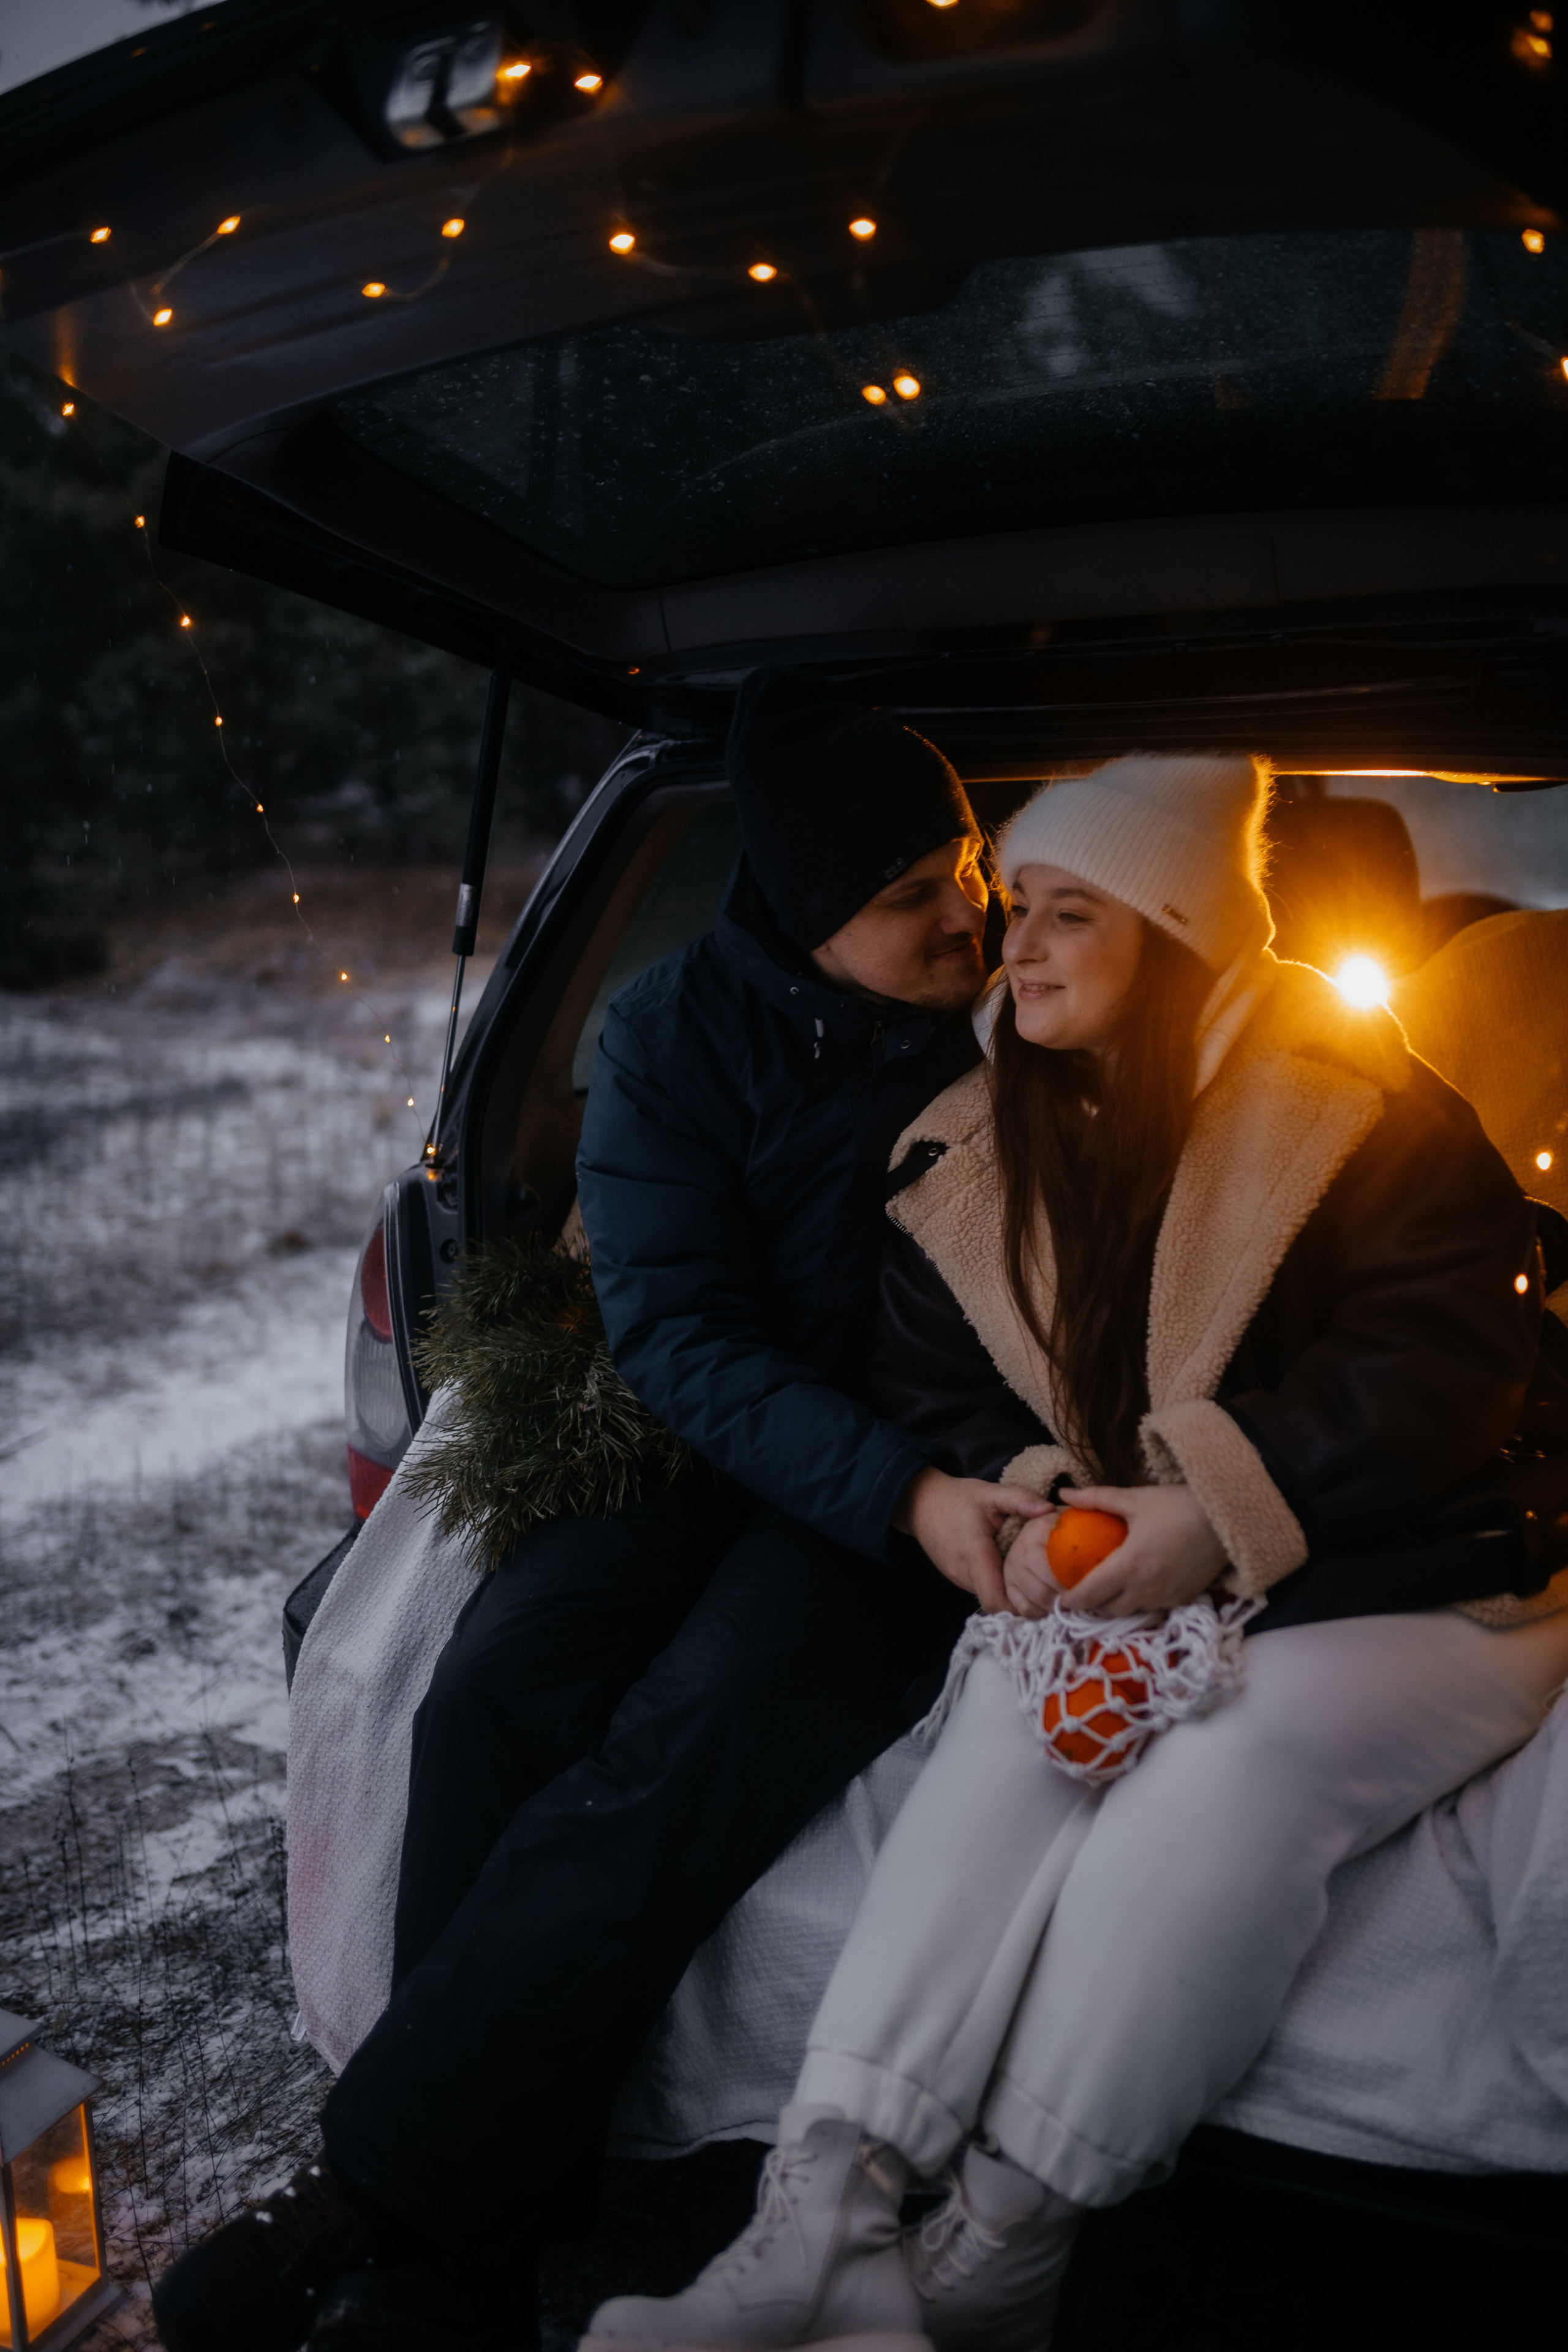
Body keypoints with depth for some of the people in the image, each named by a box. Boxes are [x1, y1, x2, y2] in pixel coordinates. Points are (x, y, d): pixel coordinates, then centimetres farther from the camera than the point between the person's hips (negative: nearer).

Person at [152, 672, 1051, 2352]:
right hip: (722, 1449, 2)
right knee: (499, 1689, -24)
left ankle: (372, 2196, -17)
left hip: (927, 1484, -2)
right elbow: (677, 1331, -9)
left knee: (689, 1742, -28)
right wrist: (899, 1495, -22)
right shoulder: (678, 1031, -2)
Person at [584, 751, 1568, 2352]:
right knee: (1011, 1743, -27)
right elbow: (923, 1380, 11)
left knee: (1235, 1771, -32)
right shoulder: (968, 1162, 8)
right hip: (1117, 1582, 4)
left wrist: (1221, 1505, -23)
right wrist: (1027, 1496, -11)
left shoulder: (1353, 1108, -6)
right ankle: (825, 2210, -32)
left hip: (1397, 1588, -3)